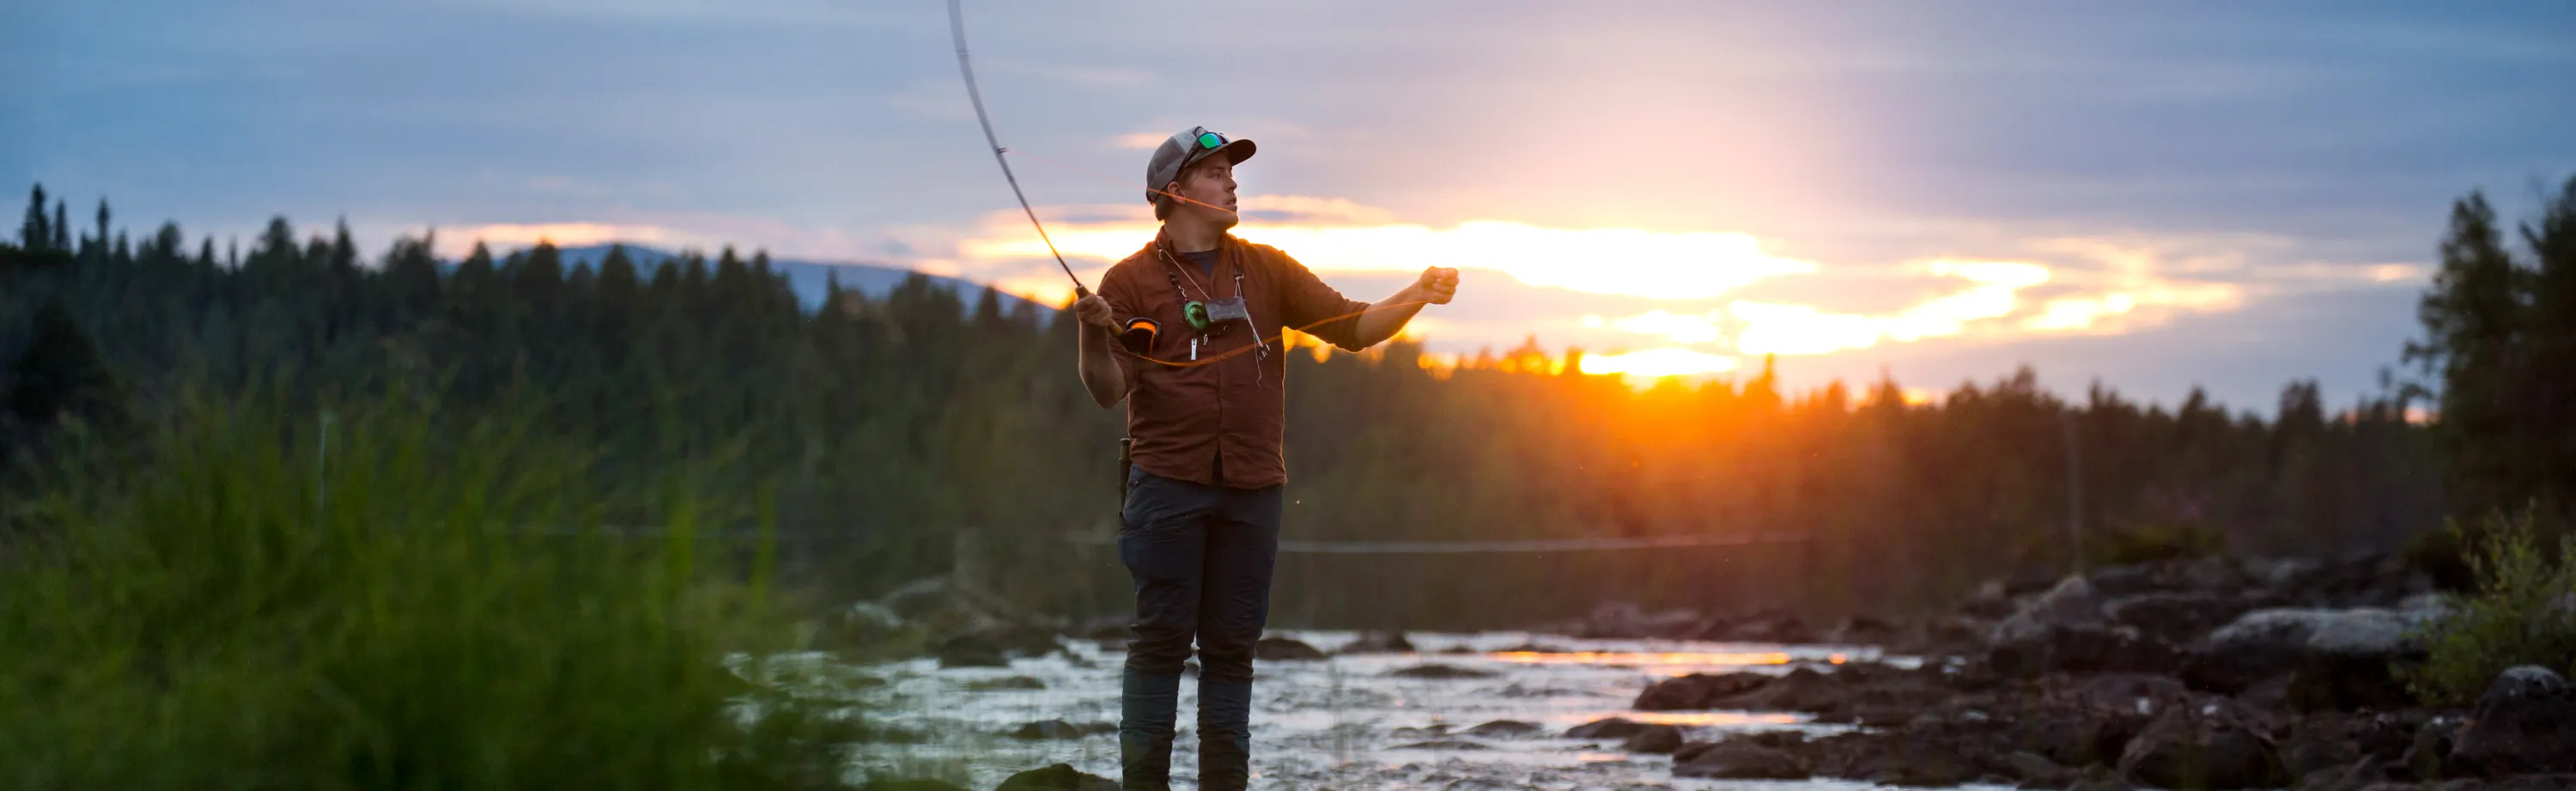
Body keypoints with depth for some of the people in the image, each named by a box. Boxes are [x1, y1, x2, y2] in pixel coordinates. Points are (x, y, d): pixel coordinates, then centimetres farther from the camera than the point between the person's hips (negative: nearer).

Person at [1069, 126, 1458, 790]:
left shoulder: (1267, 270, 13)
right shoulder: (1132, 280, 3)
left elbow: (1354, 328, 10)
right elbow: (1109, 391, -2)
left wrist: (1417, 296, -7)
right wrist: (1093, 336, -21)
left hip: (1252, 491, 3)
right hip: (1168, 486, -3)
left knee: (1232, 647, 5)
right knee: (1160, 639, -5)